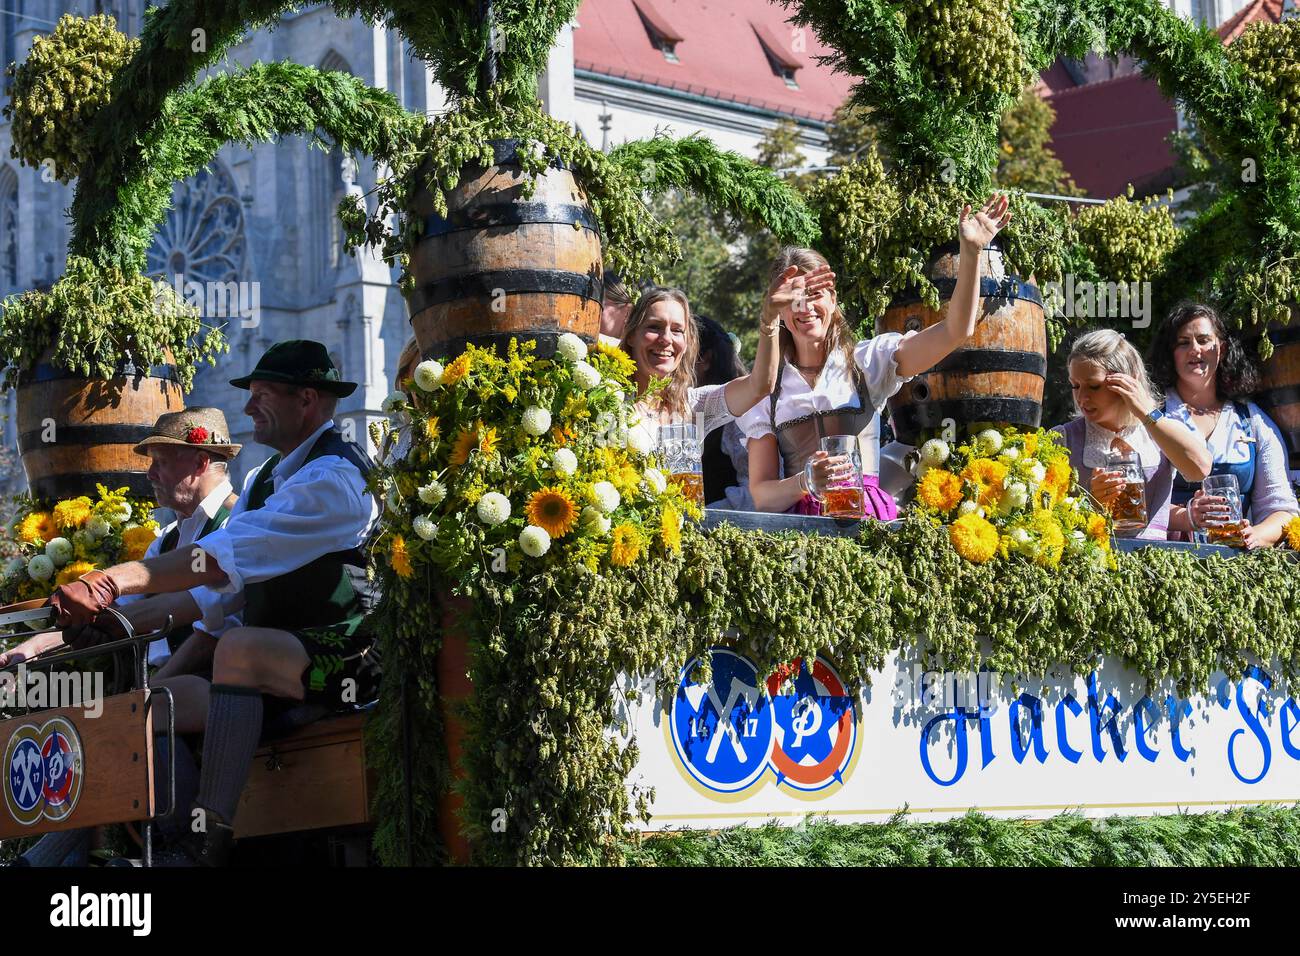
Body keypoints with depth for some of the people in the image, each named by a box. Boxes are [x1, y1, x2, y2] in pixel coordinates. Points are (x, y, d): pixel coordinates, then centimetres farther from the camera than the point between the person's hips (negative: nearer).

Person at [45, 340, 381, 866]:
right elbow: (218, 584, 14)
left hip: (348, 659, -10)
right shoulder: (264, 478, 16)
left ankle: (209, 841, -39)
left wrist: (116, 581, -33)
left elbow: (226, 558, -27)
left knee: (239, 648, -35)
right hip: (279, 658, 10)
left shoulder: (333, 476, -15)